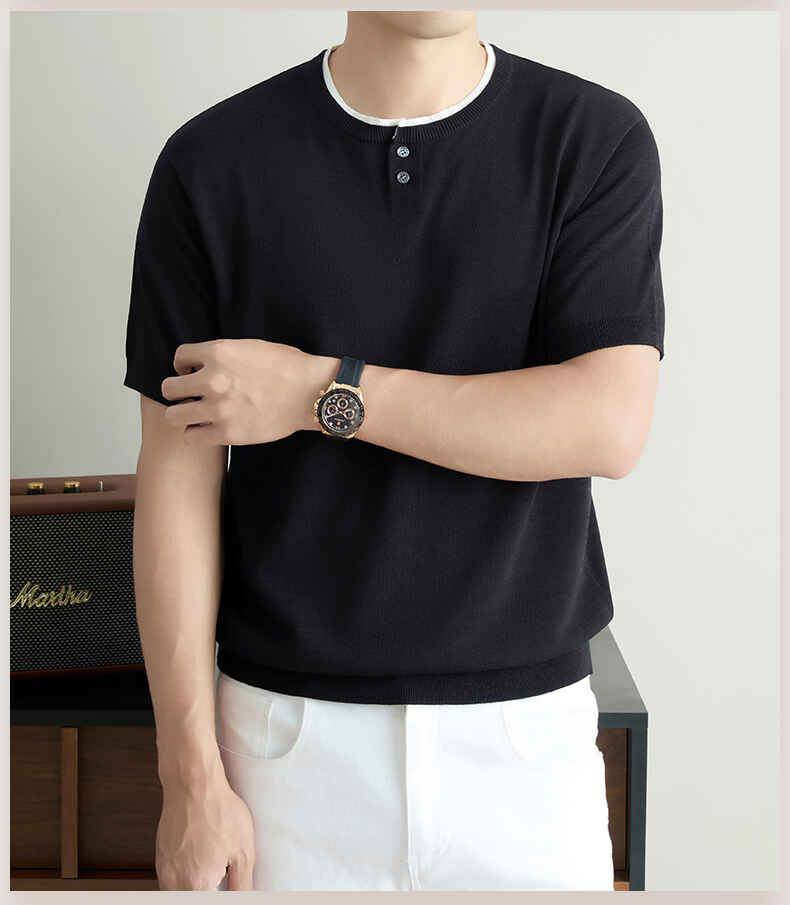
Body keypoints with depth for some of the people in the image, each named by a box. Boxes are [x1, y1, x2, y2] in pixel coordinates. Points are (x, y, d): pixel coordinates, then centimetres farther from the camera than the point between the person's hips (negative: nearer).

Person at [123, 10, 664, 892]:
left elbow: (609, 426, -15)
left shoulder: (598, 139, -4)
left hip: (526, 724, 0)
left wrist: (317, 392, -16)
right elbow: (177, 478, -5)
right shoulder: (210, 163, -4)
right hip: (293, 726, 0)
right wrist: (192, 778, -6)